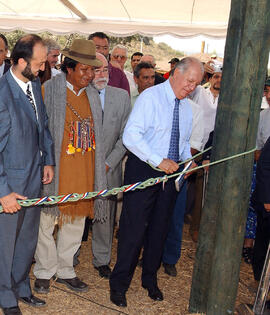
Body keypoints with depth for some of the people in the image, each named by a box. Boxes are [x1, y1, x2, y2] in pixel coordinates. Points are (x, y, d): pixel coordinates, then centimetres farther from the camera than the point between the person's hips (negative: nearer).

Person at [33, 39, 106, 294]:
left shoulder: (92, 95, 11)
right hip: (54, 172, -5)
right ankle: (45, 271, 25)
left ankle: (65, 270, 30)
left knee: (75, 222, 14)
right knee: (46, 221, 6)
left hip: (83, 172, 5)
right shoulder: (49, 90, -6)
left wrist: (101, 163, 14)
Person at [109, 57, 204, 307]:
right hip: (143, 169, -6)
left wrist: (188, 160, 1)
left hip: (170, 173, 7)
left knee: (159, 228, 15)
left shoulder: (186, 106, 10)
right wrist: (159, 161, -25)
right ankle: (119, 284, 15)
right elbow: (130, 136, -21)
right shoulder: (150, 97, -12)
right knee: (134, 228, -2)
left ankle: (150, 279, 33)